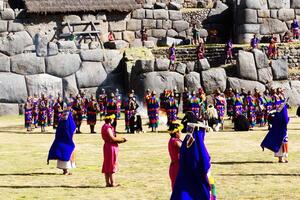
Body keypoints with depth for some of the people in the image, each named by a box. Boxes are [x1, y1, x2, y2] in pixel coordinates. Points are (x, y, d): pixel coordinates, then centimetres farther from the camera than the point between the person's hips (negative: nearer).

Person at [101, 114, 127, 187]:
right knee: (112, 165, -6)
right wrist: (121, 139, -10)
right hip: (111, 147, -10)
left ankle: (108, 182, 13)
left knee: (107, 166, 9)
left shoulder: (105, 126, 15)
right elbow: (112, 138, -22)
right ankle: (112, 183, -3)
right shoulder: (108, 127, -17)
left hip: (107, 147, 10)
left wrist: (120, 140, 11)